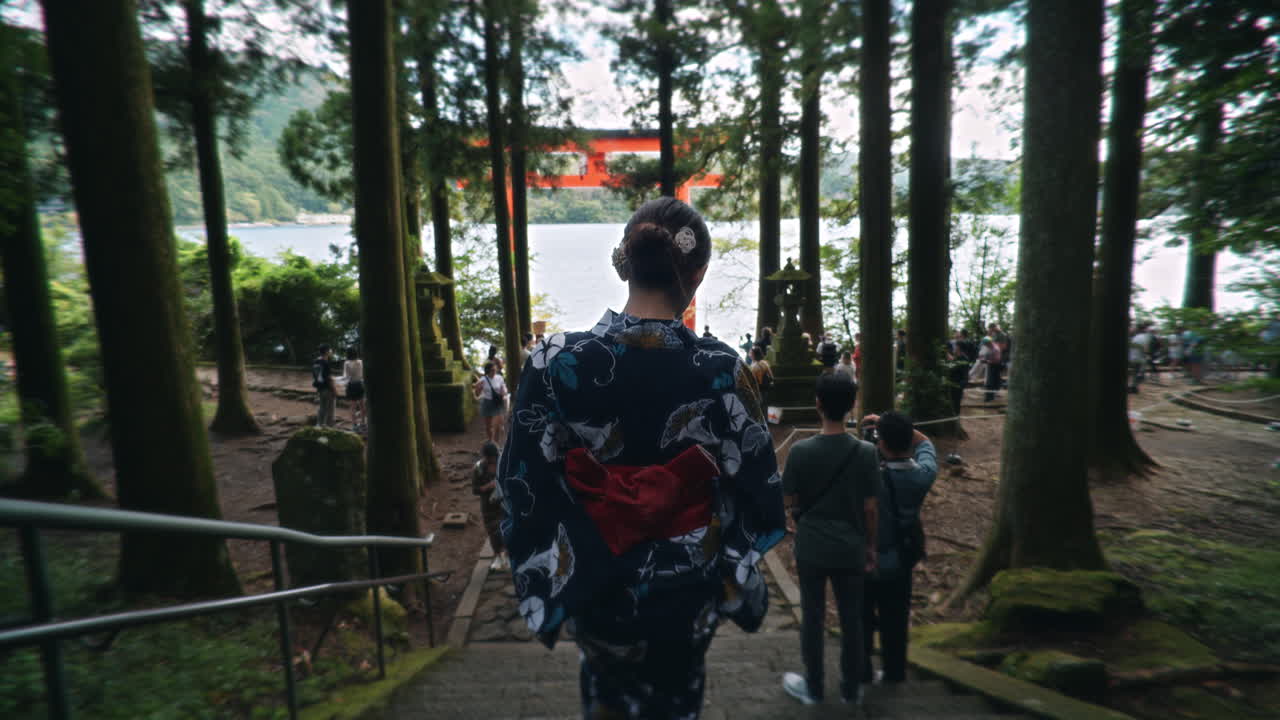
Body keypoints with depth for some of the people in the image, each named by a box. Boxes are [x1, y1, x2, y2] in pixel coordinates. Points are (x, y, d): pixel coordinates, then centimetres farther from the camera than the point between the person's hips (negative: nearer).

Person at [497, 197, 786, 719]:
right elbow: (756, 491, -11)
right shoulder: (722, 371, -21)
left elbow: (524, 486, -14)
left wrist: (544, 583, 0)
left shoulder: (556, 362, -21)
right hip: (686, 587, 0)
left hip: (595, 583, 1)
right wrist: (734, 574, 6)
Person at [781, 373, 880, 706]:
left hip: (811, 548, -1)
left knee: (813, 618, 14)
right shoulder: (866, 452, -12)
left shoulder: (800, 451, -16)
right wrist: (870, 545, 9)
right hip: (850, 549, 1)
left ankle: (814, 687, 30)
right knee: (851, 619, 17)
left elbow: (790, 500, -6)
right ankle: (851, 688, 33)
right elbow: (871, 508, -5)